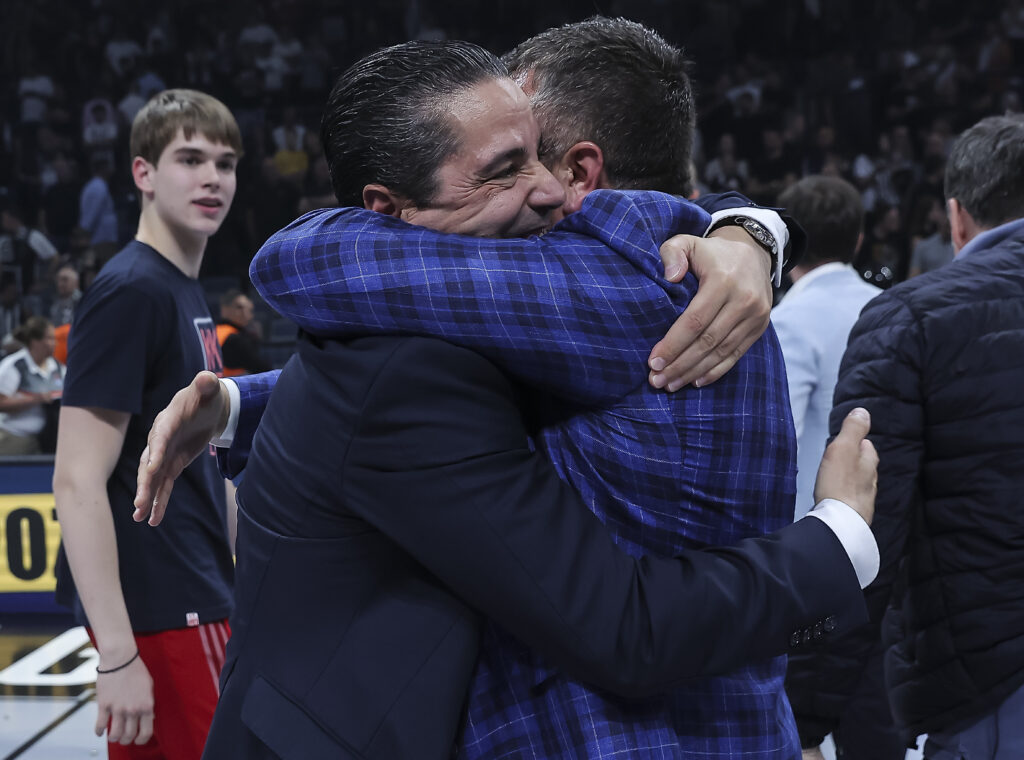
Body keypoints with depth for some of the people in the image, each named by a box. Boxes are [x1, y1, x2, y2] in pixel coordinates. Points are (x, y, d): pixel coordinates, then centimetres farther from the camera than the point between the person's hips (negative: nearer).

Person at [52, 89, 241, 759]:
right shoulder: (130, 290, -15)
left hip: (195, 597, 9)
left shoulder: (189, 292, 12)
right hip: (160, 610, -9)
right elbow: (79, 480, -21)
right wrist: (117, 652, -24)